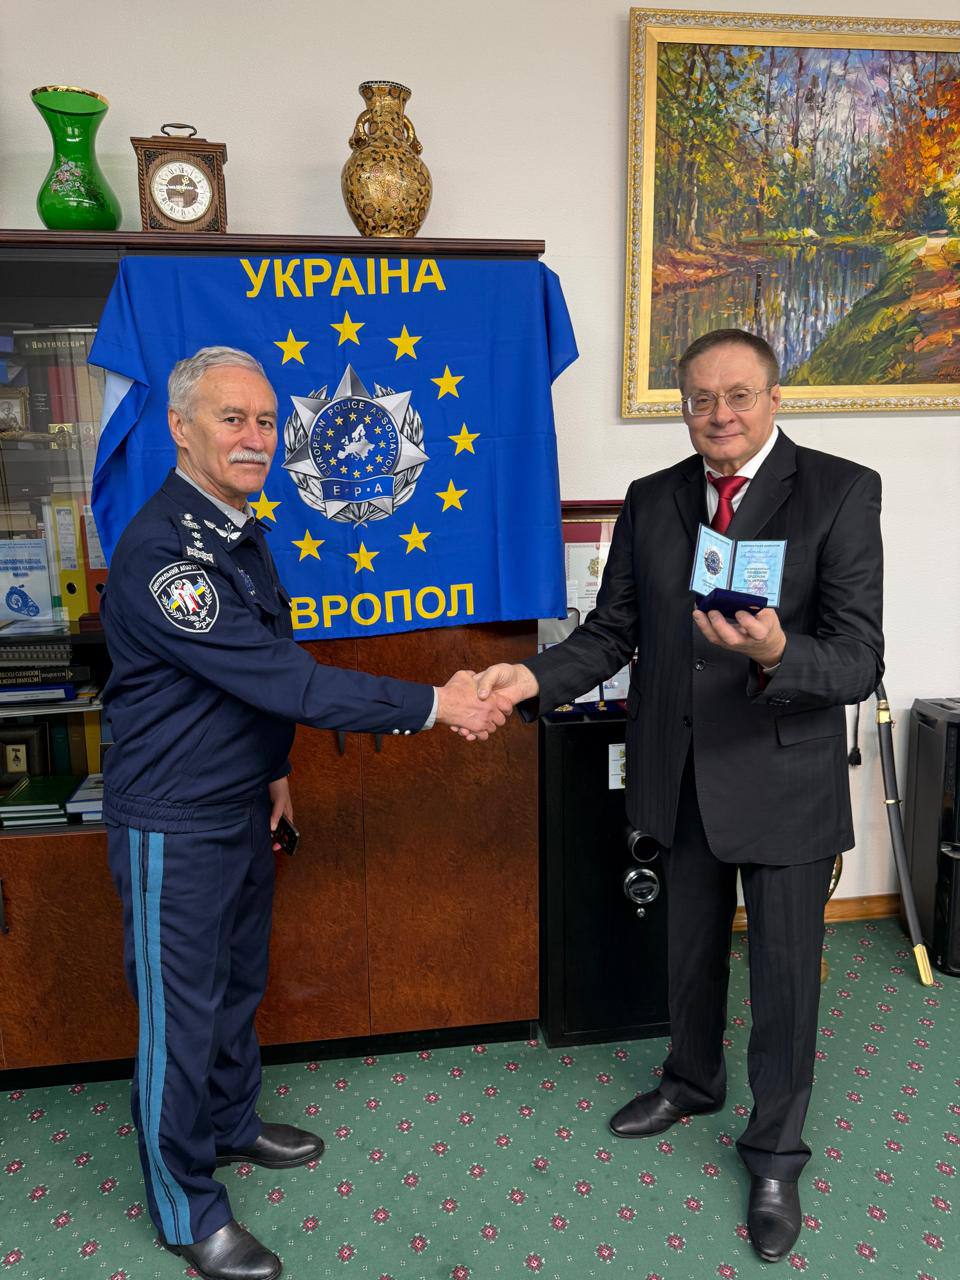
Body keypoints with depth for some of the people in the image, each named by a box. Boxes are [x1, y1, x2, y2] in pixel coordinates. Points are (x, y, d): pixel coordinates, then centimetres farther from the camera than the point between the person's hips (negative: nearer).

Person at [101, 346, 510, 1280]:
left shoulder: (241, 532, 4)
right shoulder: (161, 549, -27)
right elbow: (286, 679, -30)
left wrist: (274, 766, 16)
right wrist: (432, 705, -25)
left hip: (241, 806, 9)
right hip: (174, 825, -8)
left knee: (239, 982, 24)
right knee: (181, 1011, 8)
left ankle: (231, 1124, 48)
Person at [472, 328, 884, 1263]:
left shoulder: (841, 492, -14)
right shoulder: (650, 501, 0)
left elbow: (859, 662, -19)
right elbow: (612, 632, 2)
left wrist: (776, 653, -40)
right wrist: (535, 679, -15)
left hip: (785, 779, -3)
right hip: (680, 774, 4)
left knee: (784, 974, 12)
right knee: (691, 951, 24)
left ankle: (774, 1152, 38)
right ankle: (693, 1081, 52)